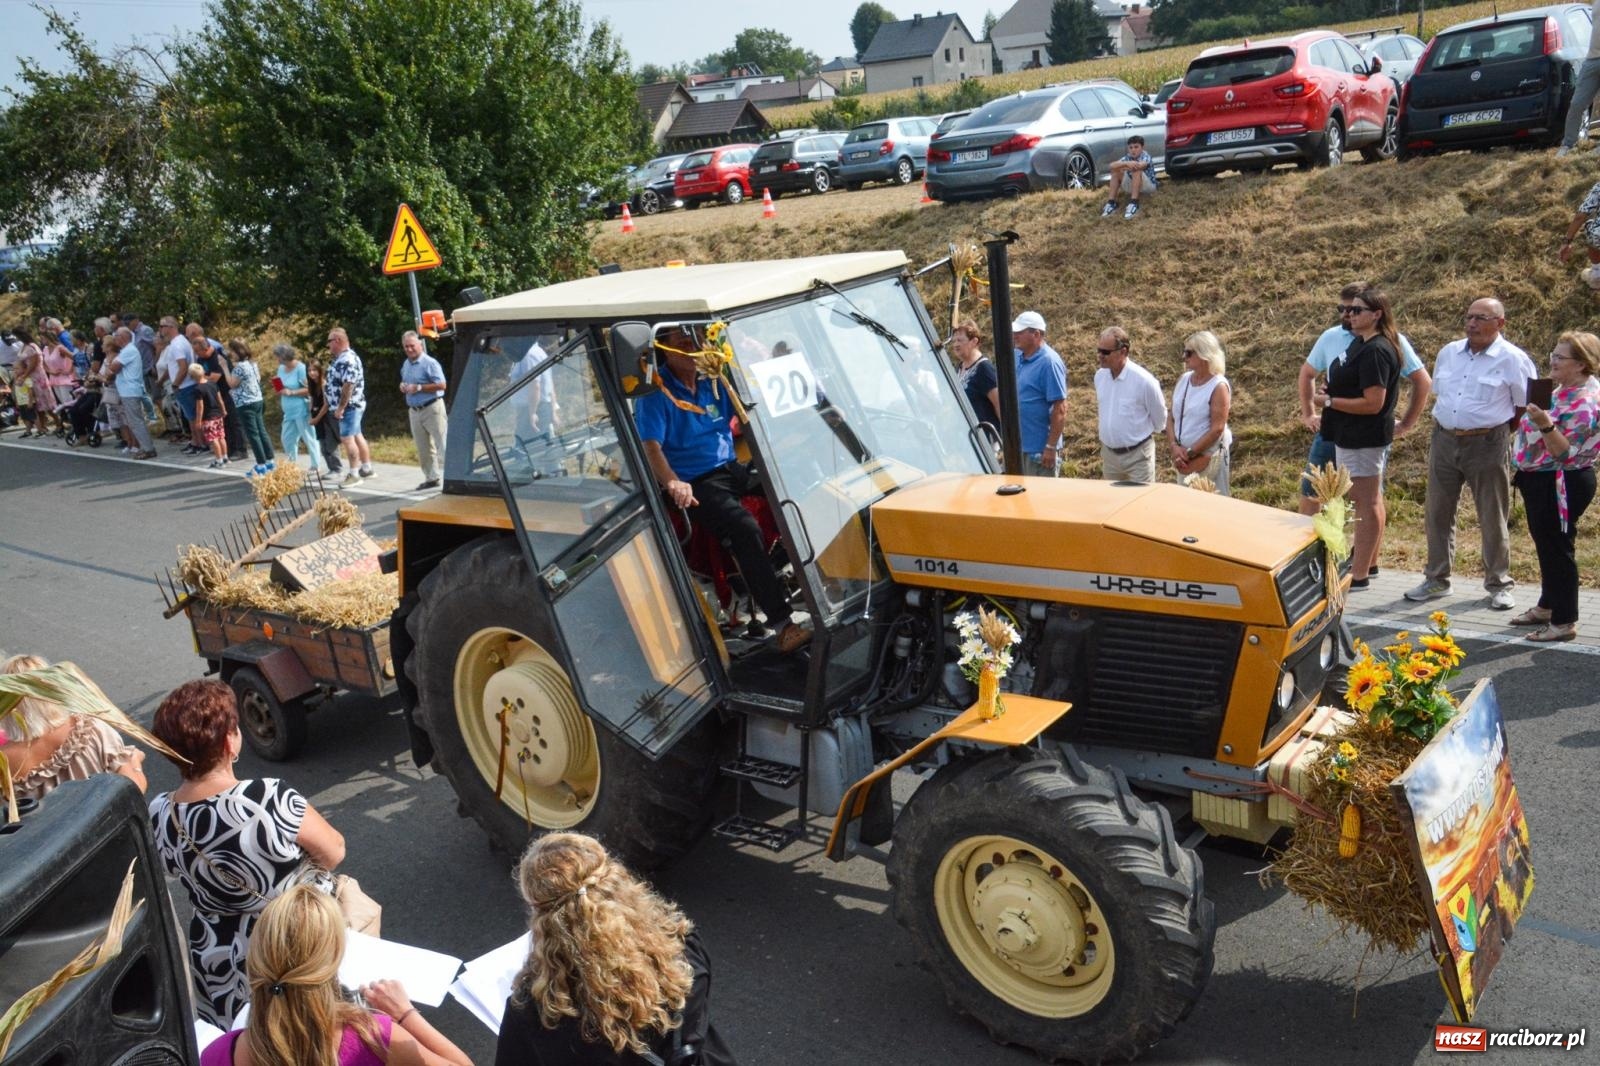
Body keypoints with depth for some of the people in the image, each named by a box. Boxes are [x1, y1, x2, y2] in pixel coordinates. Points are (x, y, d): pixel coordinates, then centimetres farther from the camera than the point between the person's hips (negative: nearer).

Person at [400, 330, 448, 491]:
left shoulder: (429, 363, -11)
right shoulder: (405, 365, 13)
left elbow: (441, 385, -17)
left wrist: (419, 388, -19)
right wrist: (403, 387, 4)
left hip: (432, 408, -8)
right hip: (414, 410, 8)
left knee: (441, 444, -10)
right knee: (423, 448, 11)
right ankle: (431, 478, 19)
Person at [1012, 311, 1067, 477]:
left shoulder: (1049, 362, -15)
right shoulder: (1016, 357, 7)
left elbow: (1060, 409, -18)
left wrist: (1051, 447, -21)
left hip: (1039, 451, -8)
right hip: (1016, 446, 8)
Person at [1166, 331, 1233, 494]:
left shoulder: (1219, 387, -16)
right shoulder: (1184, 379, 4)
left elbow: (1217, 429, -20)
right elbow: (1171, 417, 6)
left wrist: (1189, 453, -18)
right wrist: (1174, 446, -9)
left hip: (1209, 456, -7)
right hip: (1184, 456, 7)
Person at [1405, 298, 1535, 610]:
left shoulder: (1513, 359, -7)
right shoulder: (1448, 353, 8)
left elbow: (1526, 409, -4)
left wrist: (1494, 427, -1)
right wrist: (1446, 423, 9)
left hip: (1488, 445, -5)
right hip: (1444, 441, 5)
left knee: (1492, 518, 4)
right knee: (1437, 513, 9)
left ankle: (1499, 585, 17)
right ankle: (1436, 579, 21)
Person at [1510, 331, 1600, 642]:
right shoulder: (1565, 391, 8)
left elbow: (1565, 453, -26)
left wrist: (1545, 425, -38)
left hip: (1561, 485, -10)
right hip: (1540, 481, 10)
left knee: (1556, 549, -3)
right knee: (1545, 545, 19)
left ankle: (1564, 622, 6)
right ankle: (1547, 606, 34)